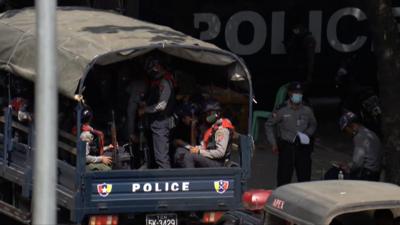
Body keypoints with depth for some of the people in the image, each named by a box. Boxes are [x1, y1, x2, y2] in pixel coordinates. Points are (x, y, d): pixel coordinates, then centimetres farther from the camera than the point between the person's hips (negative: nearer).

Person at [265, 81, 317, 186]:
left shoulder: (307, 110, 4)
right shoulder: (282, 110, -5)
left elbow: (313, 124, 22)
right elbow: (269, 125, 7)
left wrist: (307, 133, 2)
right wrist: (273, 143, 2)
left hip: (303, 146, 3)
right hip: (286, 146, -3)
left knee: (305, 177, 3)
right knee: (284, 177, -5)